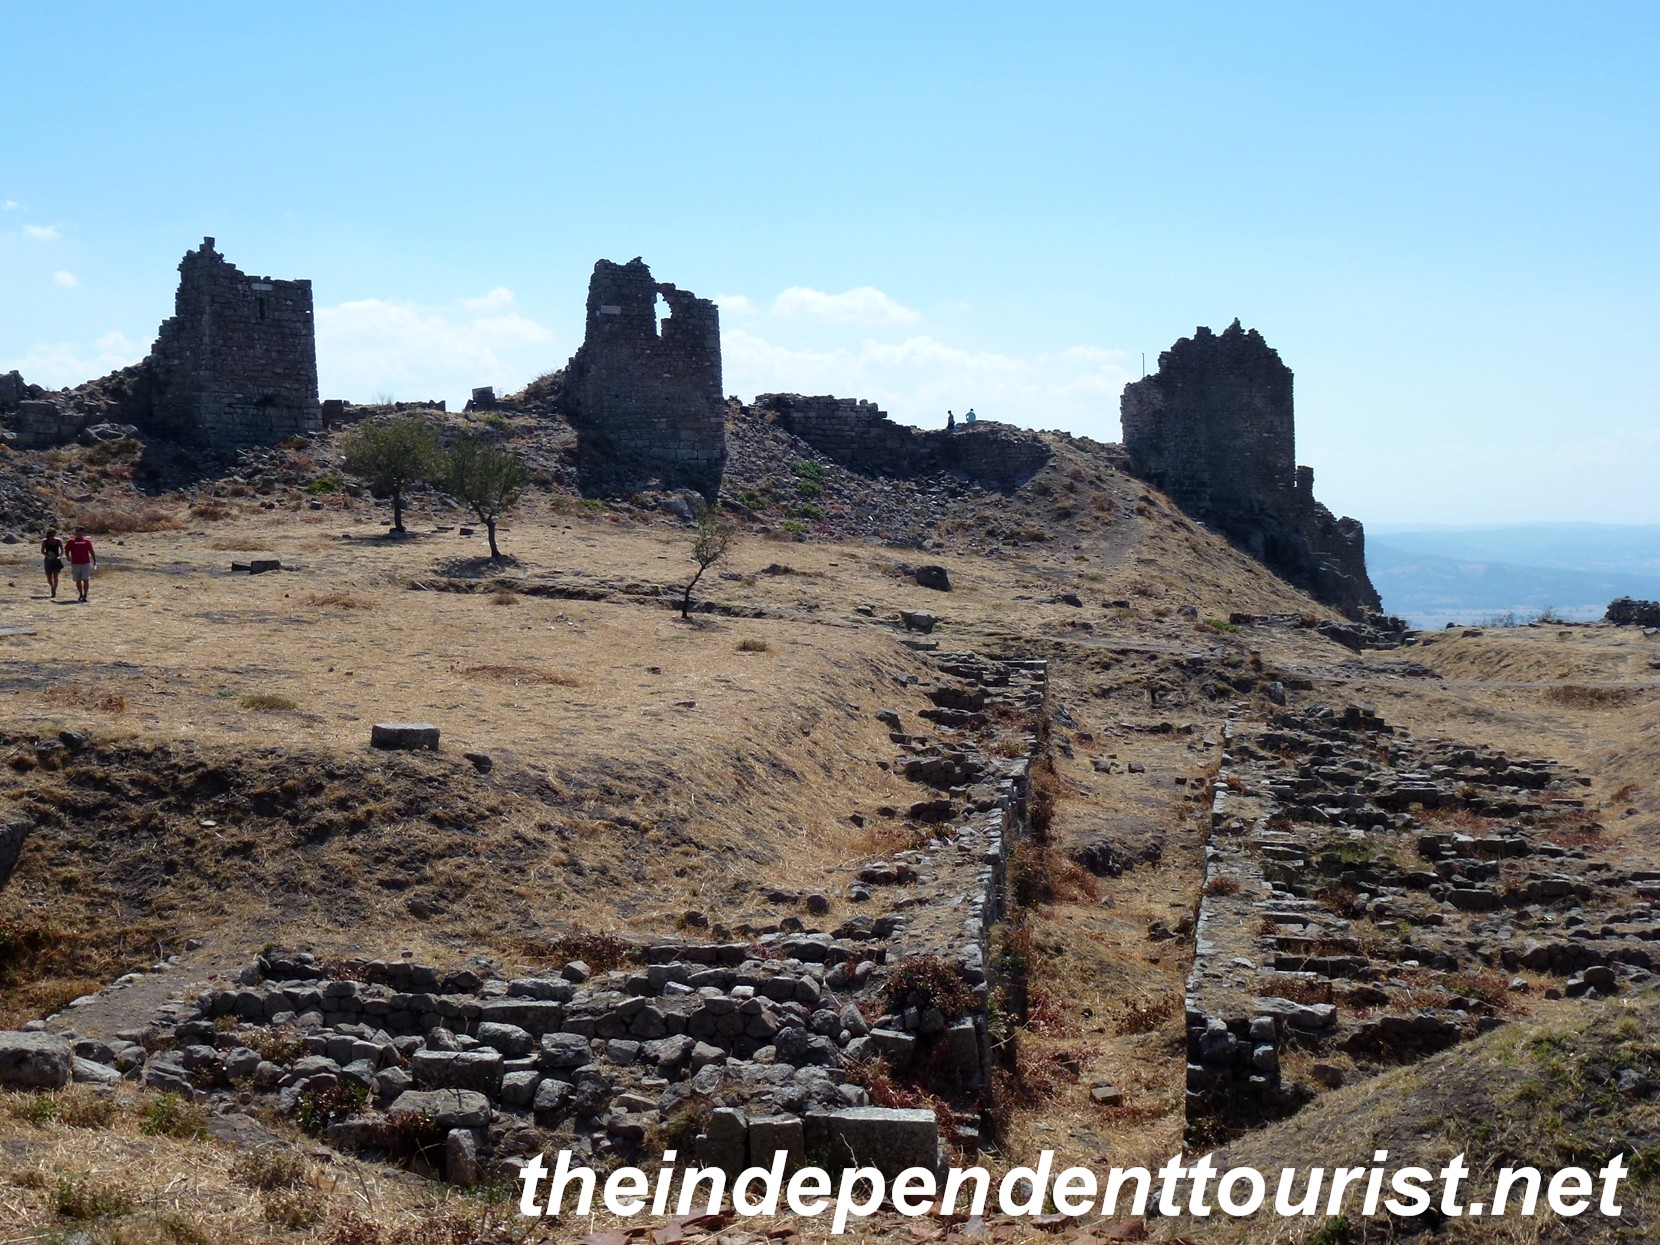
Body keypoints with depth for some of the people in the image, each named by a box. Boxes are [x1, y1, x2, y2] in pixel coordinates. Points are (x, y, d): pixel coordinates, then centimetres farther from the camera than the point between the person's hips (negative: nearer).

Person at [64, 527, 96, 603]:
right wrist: (68, 557, -7)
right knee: (78, 581, 10)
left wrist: (94, 561, 4)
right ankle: (81, 595, 25)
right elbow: (66, 550, 10)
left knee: (86, 580, -9)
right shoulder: (71, 541, 4)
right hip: (75, 564, 2)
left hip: (86, 563, -2)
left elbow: (91, 551, 7)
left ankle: (85, 596, -8)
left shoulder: (87, 541, 3)